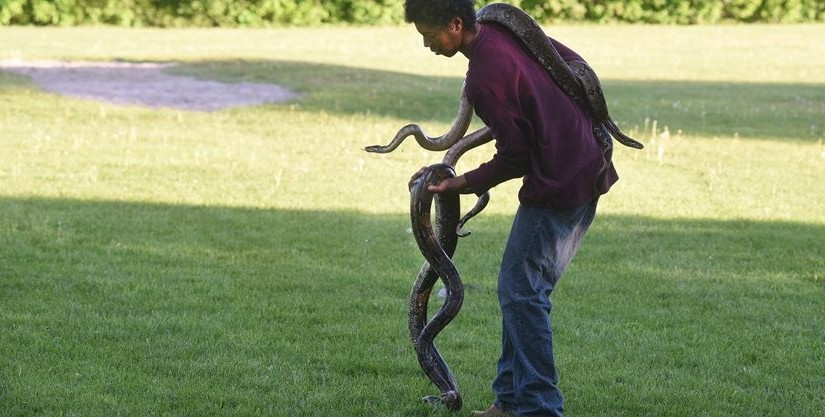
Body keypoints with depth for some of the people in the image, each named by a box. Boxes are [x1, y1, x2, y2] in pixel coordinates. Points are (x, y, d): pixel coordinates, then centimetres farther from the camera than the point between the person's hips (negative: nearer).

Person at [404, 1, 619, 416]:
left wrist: (466, 184, -4)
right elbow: (575, 63, 18)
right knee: (524, 289, 14)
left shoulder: (484, 78, -21)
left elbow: (515, 157, -16)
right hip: (588, 171, 10)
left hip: (557, 187, -10)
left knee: (521, 291, -5)